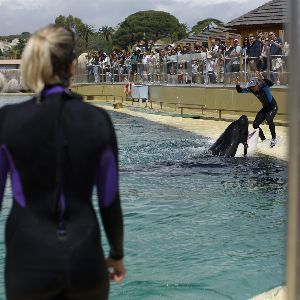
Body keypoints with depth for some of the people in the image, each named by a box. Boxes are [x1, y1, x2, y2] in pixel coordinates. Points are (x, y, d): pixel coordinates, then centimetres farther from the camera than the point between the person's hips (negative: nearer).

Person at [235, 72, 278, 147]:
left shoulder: (263, 86, -25)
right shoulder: (251, 90, -9)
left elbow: (271, 83, -46)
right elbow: (240, 91, -6)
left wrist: (262, 79, -61)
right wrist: (237, 85, -27)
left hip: (273, 106, -7)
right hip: (265, 107, 7)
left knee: (269, 119, -35)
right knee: (255, 124, -4)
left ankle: (274, 138, -17)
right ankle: (263, 140, 16)